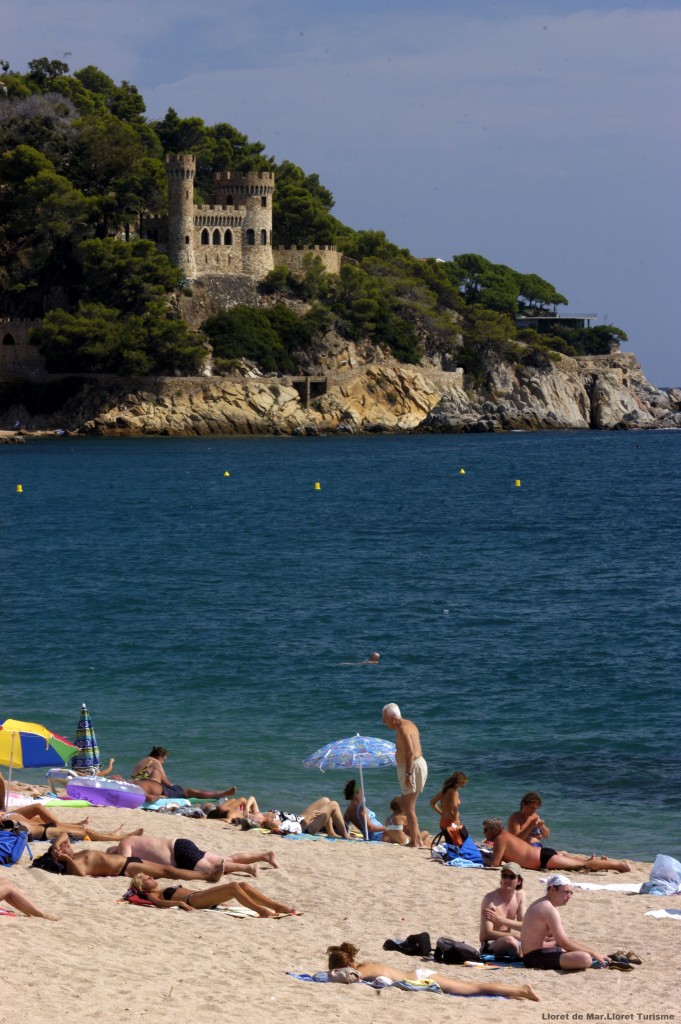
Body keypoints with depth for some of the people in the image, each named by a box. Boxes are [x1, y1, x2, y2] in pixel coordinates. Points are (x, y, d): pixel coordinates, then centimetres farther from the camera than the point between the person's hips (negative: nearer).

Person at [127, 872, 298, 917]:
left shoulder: (167, 890, 35)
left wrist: (217, 899, 24)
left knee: (242, 885, -9)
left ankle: (277, 906, -19)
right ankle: (260, 910, -34)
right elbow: (160, 903, -13)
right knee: (233, 886, -24)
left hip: (201, 894, 9)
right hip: (194, 901, -9)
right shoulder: (152, 895, 10)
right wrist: (180, 903, -30)